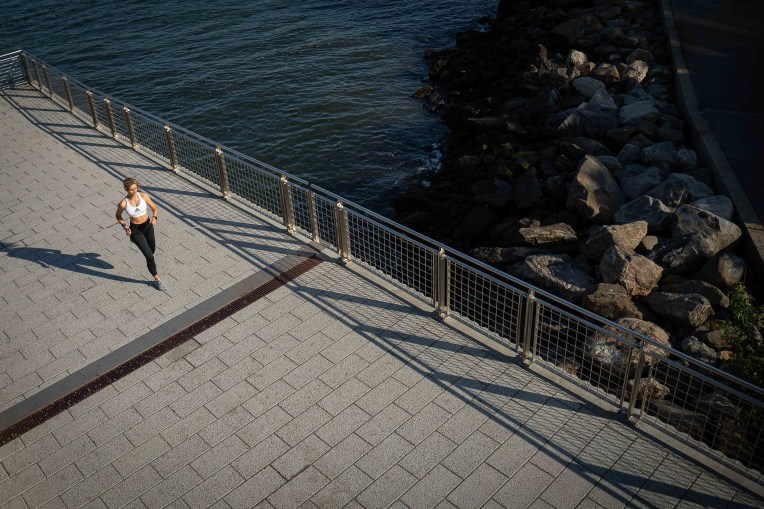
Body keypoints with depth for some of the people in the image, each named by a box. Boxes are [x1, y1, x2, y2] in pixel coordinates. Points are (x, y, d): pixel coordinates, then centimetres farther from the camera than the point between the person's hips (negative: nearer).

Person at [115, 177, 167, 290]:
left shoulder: (143, 196, -15)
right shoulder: (123, 203, -20)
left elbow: (155, 208, -3)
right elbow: (118, 216, -1)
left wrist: (154, 217, -23)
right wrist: (125, 226, -17)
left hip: (148, 226, 4)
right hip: (135, 229, -4)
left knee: (152, 250, 24)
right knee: (149, 256, -8)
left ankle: (135, 240, 57)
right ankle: (157, 279, 12)